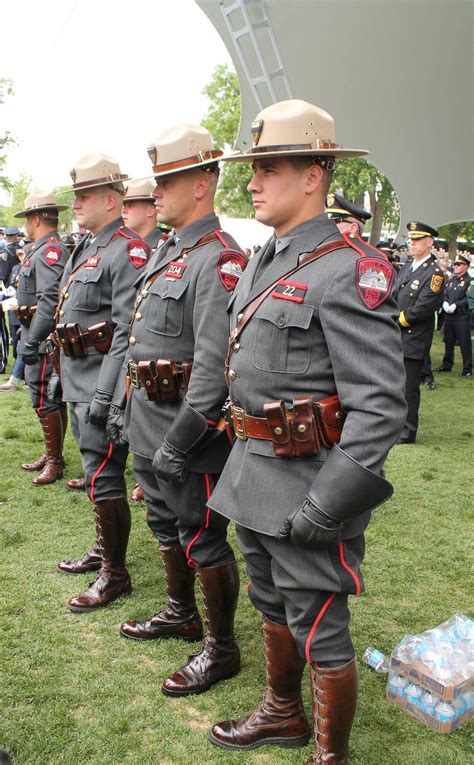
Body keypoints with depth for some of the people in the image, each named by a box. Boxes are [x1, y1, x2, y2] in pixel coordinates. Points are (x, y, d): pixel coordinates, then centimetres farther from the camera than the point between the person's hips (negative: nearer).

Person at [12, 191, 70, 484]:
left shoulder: (49, 251, -17)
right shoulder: (47, 250, 16)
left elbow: (49, 301, -26)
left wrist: (32, 340, -25)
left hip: (44, 341, -10)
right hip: (42, 337, 10)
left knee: (44, 400, -4)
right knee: (54, 398, 16)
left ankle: (54, 461, 6)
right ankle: (54, 454, 26)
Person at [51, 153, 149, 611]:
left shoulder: (128, 251, -15)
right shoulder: (85, 248, 16)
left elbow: (127, 331, -22)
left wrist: (104, 394, -24)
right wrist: (62, 373, 22)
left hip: (101, 384, -10)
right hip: (78, 383, 10)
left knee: (103, 476, -3)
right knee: (96, 470, 18)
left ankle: (115, 574, 10)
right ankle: (102, 550, 34)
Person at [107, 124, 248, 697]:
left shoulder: (219, 261, -19)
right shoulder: (165, 252, 12)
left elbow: (216, 363, -26)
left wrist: (180, 439, -25)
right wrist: (123, 404, 19)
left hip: (188, 428, -10)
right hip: (147, 423, 10)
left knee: (202, 538, 4)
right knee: (166, 524, 23)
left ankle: (221, 649, 22)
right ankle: (181, 614, 43)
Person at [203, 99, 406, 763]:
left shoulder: (349, 272, -18)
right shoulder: (262, 263, 11)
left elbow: (381, 405, -22)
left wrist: (326, 507, -23)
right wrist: (240, 459, 18)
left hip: (307, 483, -9)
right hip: (253, 471, 9)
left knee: (319, 632, 7)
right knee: (272, 607, 25)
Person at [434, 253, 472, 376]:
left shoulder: (469, 281, -8)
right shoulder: (452, 280, 15)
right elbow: (445, 294, 15)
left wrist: (456, 305, -19)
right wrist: (445, 303, -5)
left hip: (462, 316, -7)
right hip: (449, 316, 7)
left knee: (464, 343, -2)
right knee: (448, 342, 15)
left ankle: (467, 370, 5)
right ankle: (446, 365, 27)